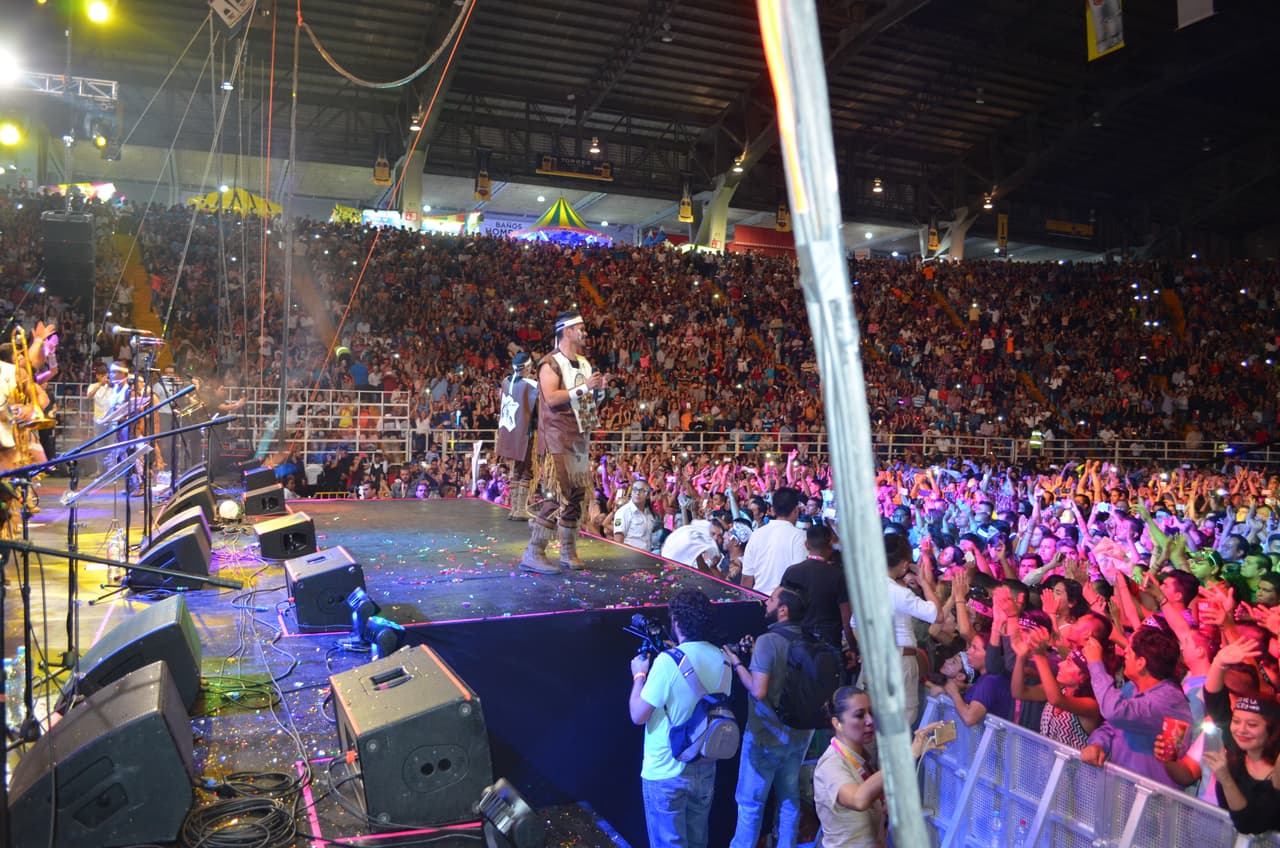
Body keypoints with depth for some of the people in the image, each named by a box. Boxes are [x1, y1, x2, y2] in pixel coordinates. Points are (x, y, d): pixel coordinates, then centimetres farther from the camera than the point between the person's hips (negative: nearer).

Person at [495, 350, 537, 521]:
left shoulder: (506, 382, 5)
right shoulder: (531, 385, -14)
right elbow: (538, 409, -13)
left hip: (507, 431, 6)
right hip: (524, 432, -6)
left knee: (515, 471, 15)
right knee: (525, 471, 2)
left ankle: (515, 509, 18)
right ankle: (521, 510, 0)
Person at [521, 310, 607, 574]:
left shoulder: (584, 363, 16)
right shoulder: (551, 363, -9)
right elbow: (551, 397, -22)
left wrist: (599, 390, 3)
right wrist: (583, 387, -22)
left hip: (580, 436, 8)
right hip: (558, 436, -8)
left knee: (576, 495, 9)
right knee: (560, 495, -14)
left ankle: (568, 552, 17)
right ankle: (533, 553, -8)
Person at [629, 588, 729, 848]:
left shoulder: (668, 661, -23)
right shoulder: (721, 659, -3)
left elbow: (638, 716, -19)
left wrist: (639, 676, -2)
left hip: (665, 772, -6)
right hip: (705, 767, 6)